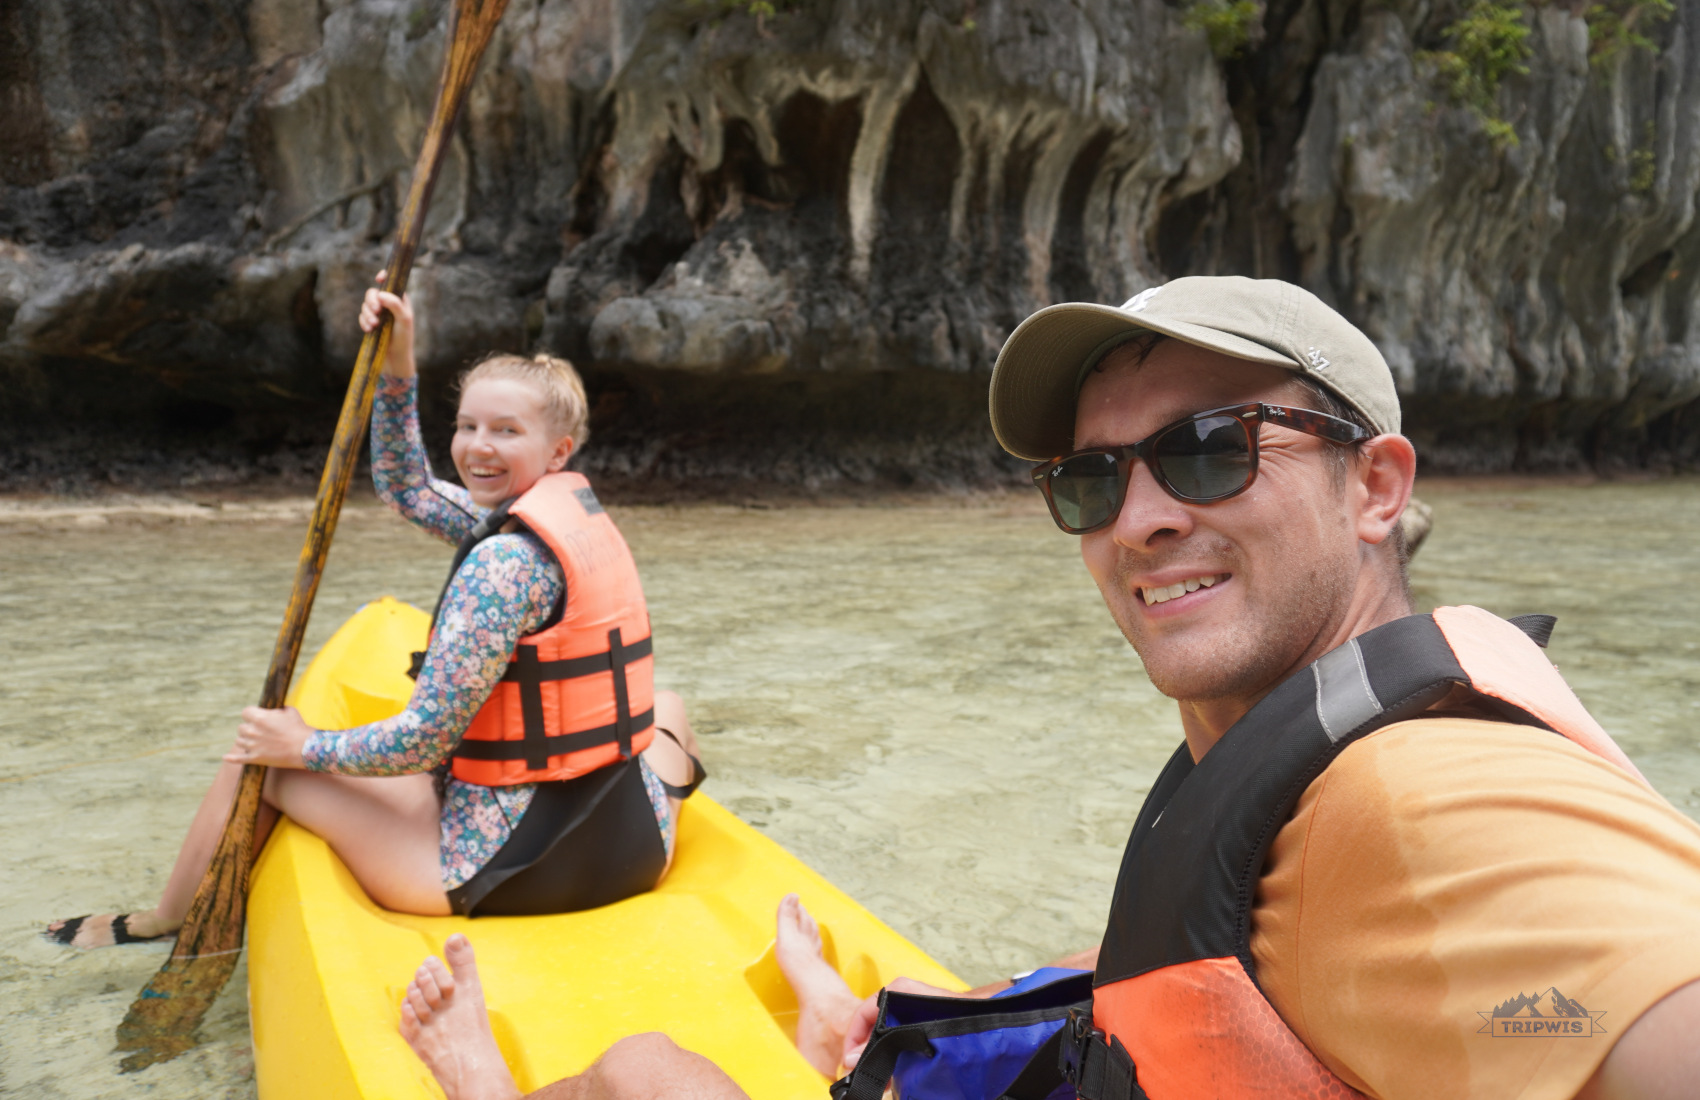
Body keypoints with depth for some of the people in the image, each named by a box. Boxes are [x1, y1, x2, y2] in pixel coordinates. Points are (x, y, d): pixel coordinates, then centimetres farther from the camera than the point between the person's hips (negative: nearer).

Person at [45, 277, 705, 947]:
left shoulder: (505, 560, -20)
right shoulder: (575, 515, 7)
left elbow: (423, 741, -18)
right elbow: (405, 488, 18)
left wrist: (307, 747, -2)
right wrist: (399, 362, 11)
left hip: (511, 868, -6)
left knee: (263, 754, 12)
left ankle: (166, 923, 39)